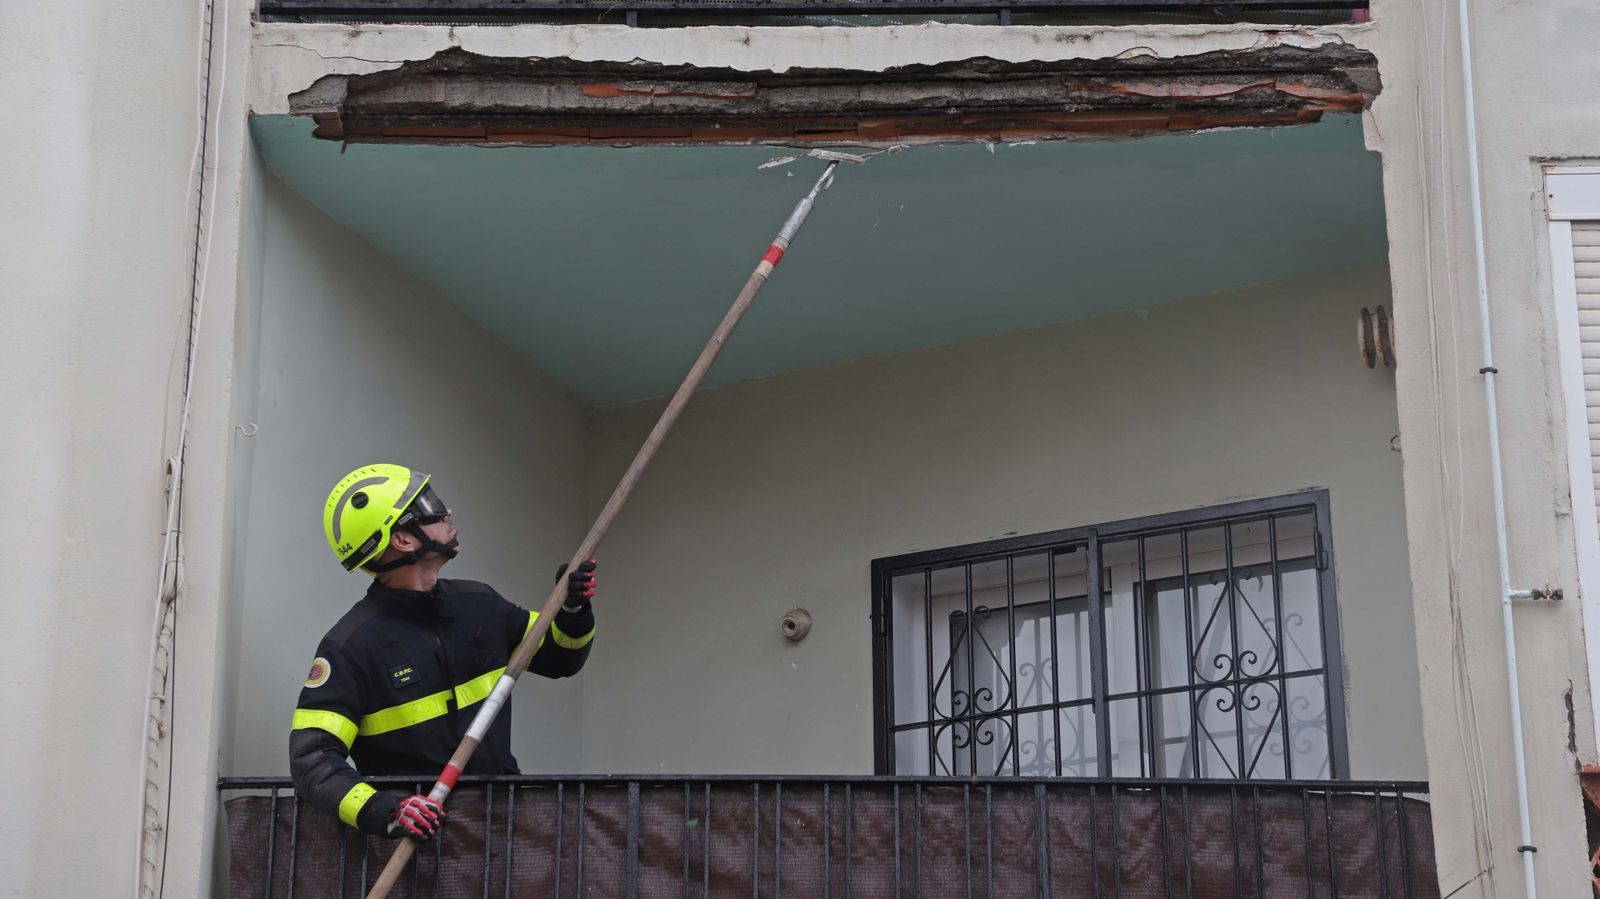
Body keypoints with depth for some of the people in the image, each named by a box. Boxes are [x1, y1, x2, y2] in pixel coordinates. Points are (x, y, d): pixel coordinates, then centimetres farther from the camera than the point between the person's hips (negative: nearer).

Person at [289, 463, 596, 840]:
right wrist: (377, 809, -32)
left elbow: (561, 657, 25)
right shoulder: (351, 645, -8)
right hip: (421, 826, -5)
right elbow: (312, 756, -15)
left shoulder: (479, 604, 10)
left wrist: (574, 610, 3)